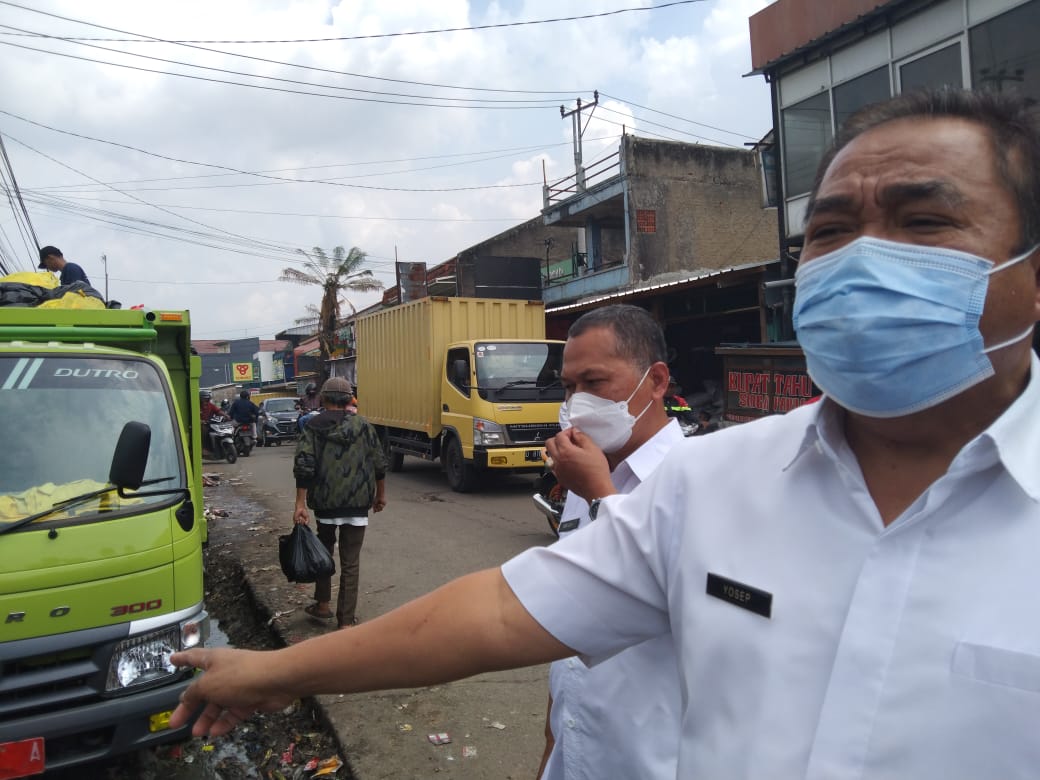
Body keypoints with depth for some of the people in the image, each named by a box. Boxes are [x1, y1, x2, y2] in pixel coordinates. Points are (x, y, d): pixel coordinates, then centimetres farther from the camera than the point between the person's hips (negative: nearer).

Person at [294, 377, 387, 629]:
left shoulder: (313, 428, -1)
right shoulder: (362, 426, 1)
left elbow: (304, 466, -11)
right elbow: (379, 464, 3)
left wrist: (300, 504, -9)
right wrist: (381, 495, 16)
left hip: (325, 503, 1)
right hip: (357, 504, -1)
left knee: (324, 551, 24)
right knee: (350, 562, 4)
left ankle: (323, 604, 32)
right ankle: (346, 620, 6)